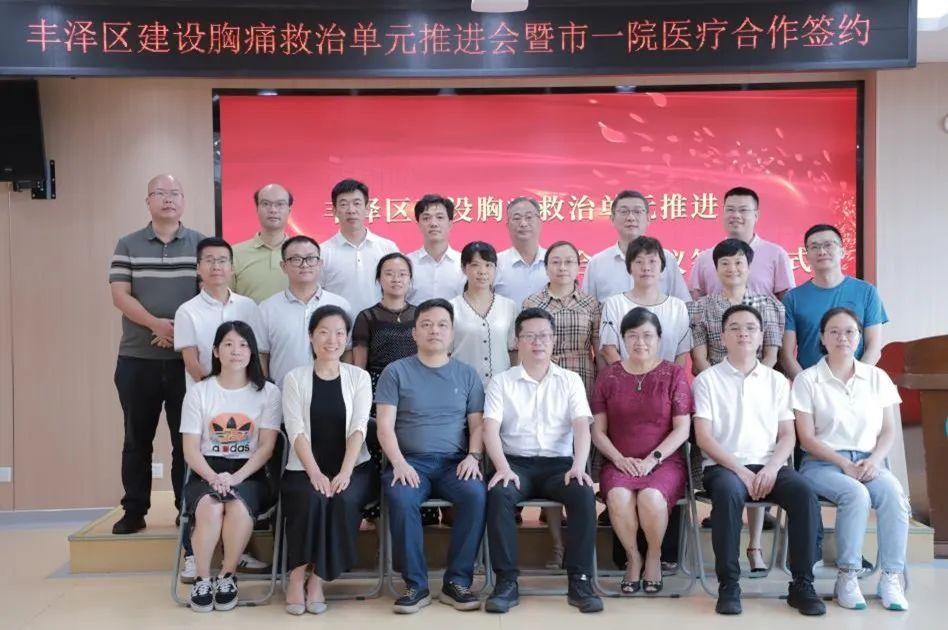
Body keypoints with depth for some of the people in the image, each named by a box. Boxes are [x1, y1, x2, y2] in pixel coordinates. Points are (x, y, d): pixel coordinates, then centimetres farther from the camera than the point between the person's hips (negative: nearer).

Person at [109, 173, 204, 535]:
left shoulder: (202, 244, 4)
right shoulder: (127, 246, 7)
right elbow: (119, 295, -1)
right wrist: (156, 323, -17)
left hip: (188, 358, -1)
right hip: (137, 358, 1)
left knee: (187, 436, 4)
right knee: (137, 438, 8)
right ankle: (134, 511, 18)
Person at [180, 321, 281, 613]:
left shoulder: (267, 392, 3)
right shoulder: (198, 392, 6)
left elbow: (266, 447, -2)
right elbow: (191, 449, 1)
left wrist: (234, 478, -17)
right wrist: (213, 478, -18)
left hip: (249, 473, -1)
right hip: (206, 471, 1)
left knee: (239, 507, -33)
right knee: (210, 508, -32)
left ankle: (227, 576, -10)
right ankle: (202, 579, -11)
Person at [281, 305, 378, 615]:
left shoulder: (359, 377, 6)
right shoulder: (294, 378, 5)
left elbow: (358, 428, -5)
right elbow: (296, 430, -6)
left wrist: (344, 473, -19)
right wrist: (316, 473, -20)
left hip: (353, 467, 1)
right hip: (306, 468, 0)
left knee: (344, 501, -30)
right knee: (311, 499, -31)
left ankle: (318, 579, -14)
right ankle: (297, 576, -14)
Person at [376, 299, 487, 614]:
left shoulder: (466, 374, 15)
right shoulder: (396, 371, 8)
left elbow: (477, 424, 11)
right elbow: (385, 426, 1)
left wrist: (473, 457, -9)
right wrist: (399, 462, -15)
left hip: (454, 462, 1)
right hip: (410, 461, -1)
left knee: (476, 494, -30)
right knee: (400, 498, -33)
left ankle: (457, 582, -15)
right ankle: (416, 585, -17)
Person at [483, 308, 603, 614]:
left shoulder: (571, 380, 11)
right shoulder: (501, 382, 9)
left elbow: (582, 427, -1)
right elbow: (490, 428, -3)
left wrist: (578, 466, -20)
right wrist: (503, 467, -21)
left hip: (559, 463, 1)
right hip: (517, 463, 0)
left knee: (584, 493, -31)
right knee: (498, 493, -33)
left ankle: (580, 580, -20)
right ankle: (506, 582, -23)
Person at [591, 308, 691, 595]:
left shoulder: (674, 374, 6)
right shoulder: (609, 375, 10)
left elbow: (682, 428, 0)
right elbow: (598, 431, 7)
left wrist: (652, 459, -12)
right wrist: (620, 459, -9)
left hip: (665, 461, -1)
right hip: (620, 462, 1)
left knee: (651, 497, -33)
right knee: (619, 497, -32)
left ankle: (654, 557, -2)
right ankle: (633, 557, -4)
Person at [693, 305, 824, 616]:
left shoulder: (776, 380, 14)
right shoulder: (707, 380, 4)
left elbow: (787, 435, 9)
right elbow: (704, 437, -3)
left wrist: (772, 468, -11)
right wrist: (740, 470, -15)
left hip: (769, 466, 3)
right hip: (724, 466, -3)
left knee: (805, 492, -27)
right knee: (728, 491, -36)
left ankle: (801, 584, -15)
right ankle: (729, 585, -24)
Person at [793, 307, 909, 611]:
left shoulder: (878, 377, 12)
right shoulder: (807, 379, 1)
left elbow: (889, 431, 9)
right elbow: (807, 438, -4)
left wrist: (874, 460, -10)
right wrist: (843, 463, -15)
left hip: (868, 462, 3)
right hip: (823, 463, -3)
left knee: (894, 493, -29)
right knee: (856, 494, -33)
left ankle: (892, 578, -21)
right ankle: (847, 578, -21)